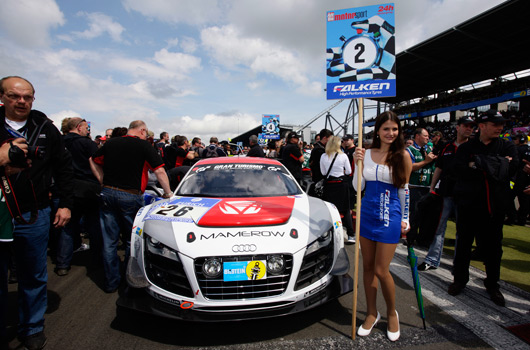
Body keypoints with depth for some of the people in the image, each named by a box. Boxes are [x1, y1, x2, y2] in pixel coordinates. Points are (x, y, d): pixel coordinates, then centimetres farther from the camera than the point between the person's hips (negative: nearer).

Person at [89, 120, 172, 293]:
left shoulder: (111, 143, 9)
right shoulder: (144, 146, -5)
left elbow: (93, 161, 21)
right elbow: (160, 171, -7)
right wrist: (168, 193, 4)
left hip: (107, 194, 4)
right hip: (130, 197, -4)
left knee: (109, 241, 11)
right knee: (132, 240, 11)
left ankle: (111, 282, 22)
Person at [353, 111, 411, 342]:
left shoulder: (402, 155, -4)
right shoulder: (367, 153, 2)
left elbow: (404, 189, 2)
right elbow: (358, 187, 1)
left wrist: (405, 219, 4)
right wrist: (357, 163, -11)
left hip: (389, 216, -3)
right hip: (367, 213, 3)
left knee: (381, 270, -1)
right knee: (367, 266, 11)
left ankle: (392, 313, 27)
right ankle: (372, 313, 30)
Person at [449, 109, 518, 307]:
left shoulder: (507, 147, 6)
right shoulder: (466, 148, 3)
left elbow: (512, 168, -12)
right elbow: (460, 169, -15)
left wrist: (479, 163, -17)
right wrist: (498, 165, -14)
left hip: (494, 206, 1)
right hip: (468, 204, -1)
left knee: (493, 246, 10)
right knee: (463, 244, 10)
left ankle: (492, 284, 30)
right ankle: (460, 279, 27)